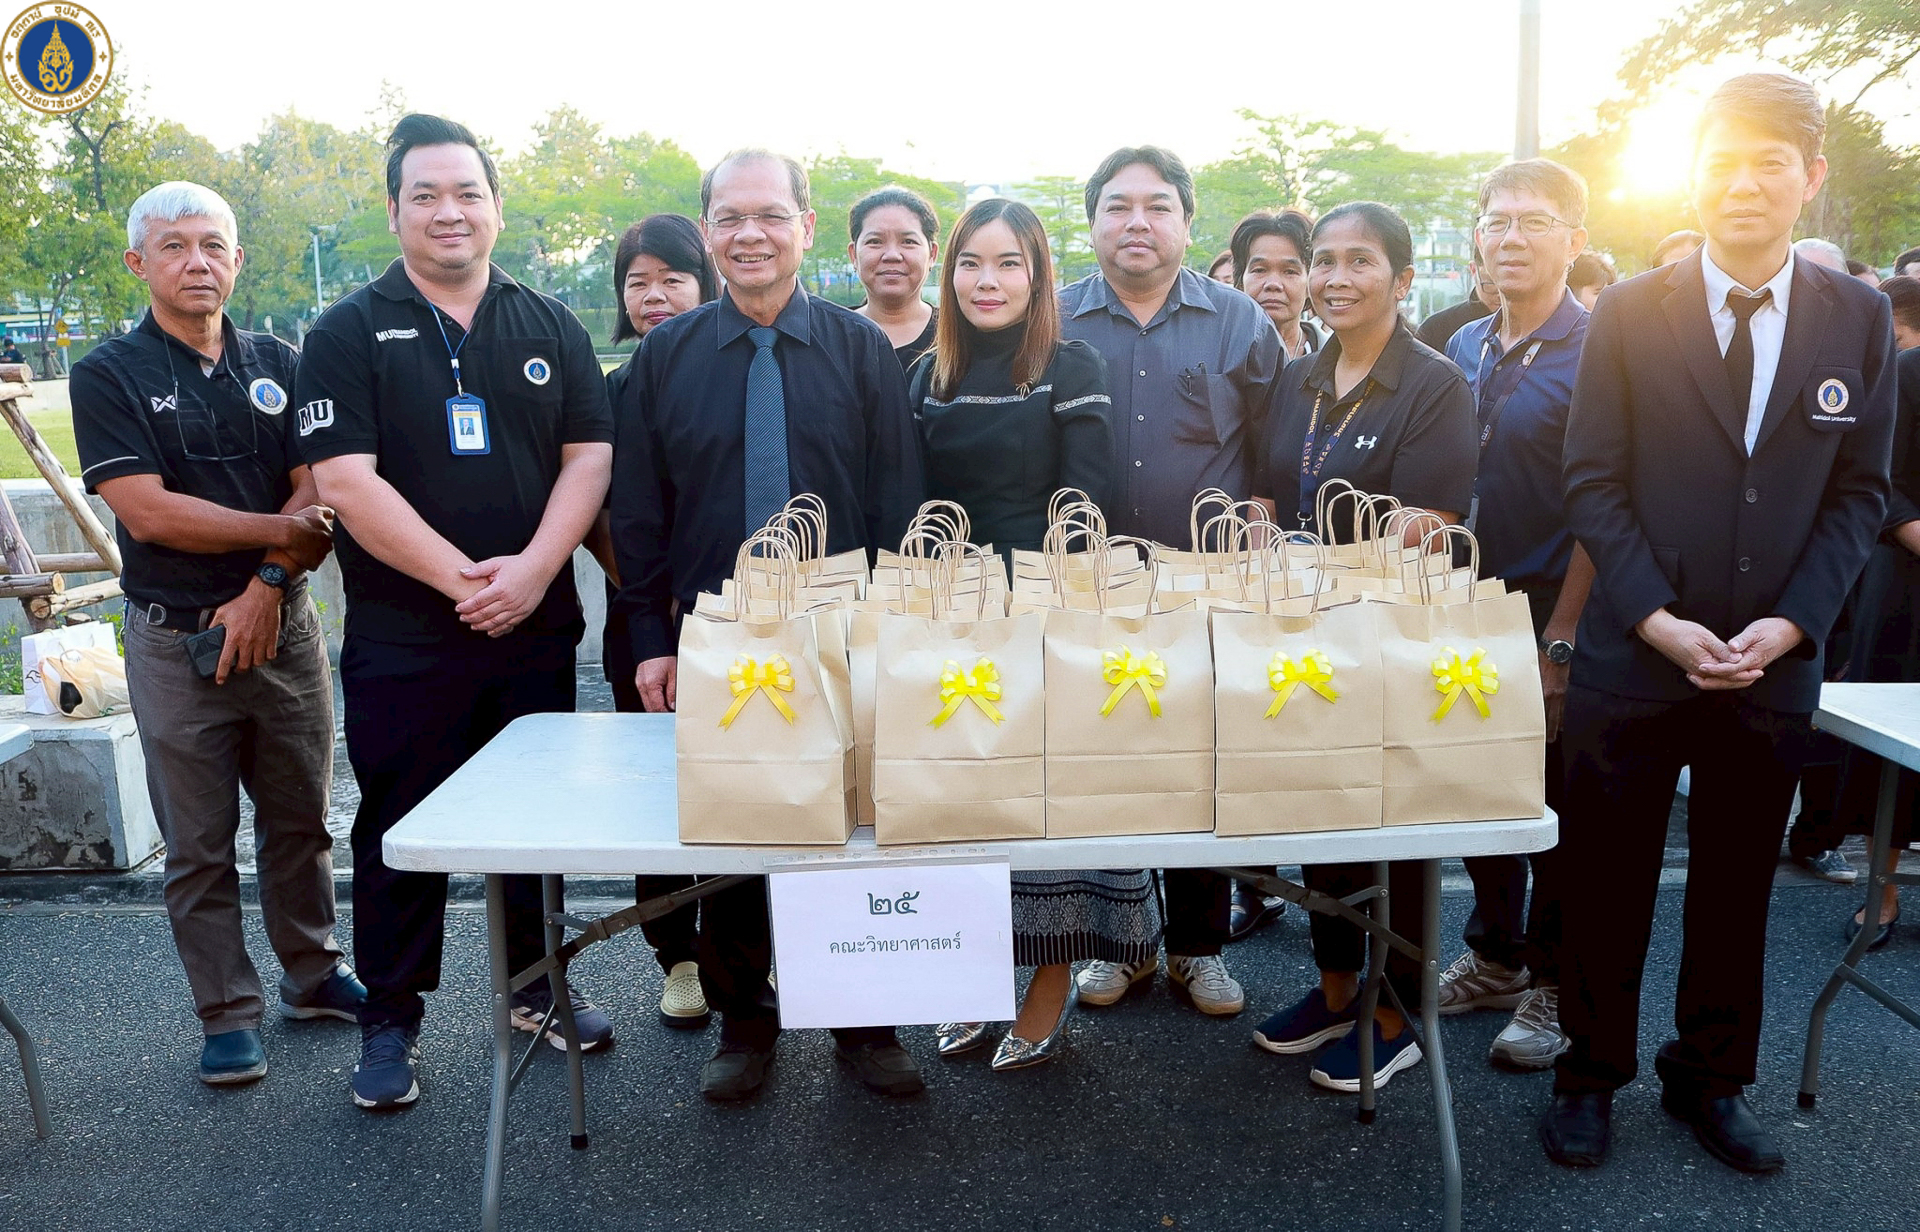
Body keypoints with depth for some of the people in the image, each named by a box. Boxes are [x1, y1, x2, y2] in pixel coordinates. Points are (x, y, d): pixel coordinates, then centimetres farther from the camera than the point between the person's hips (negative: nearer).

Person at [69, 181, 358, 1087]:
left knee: (300, 818, 13)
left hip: (282, 628, 3)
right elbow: (147, 510, -13)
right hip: (175, 641, -3)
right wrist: (281, 530, -12)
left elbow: (316, 493, -1)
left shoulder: (277, 365, 7)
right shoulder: (108, 375, -3)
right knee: (199, 844, 6)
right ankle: (228, 1014, 18)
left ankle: (313, 974, 29)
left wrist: (267, 583, -13)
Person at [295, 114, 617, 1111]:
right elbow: (346, 482, -10)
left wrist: (531, 570, -13)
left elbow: (589, 456, 1)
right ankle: (391, 1020, 22)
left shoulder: (550, 328, 8)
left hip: (536, 627, 3)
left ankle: (538, 985, 31)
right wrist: (462, 579, -16)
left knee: (537, 816, 13)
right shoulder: (349, 335, 0)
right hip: (402, 642, -2)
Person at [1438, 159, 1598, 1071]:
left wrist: (1559, 643, -16)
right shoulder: (1464, 350, 8)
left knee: (1553, 800, 6)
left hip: (1552, 611, -5)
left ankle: (1553, 984, 23)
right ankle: (1493, 955, 32)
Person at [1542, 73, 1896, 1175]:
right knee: (1607, 879, 8)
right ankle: (1591, 1075, 26)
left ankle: (1712, 1078, 33)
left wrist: (1787, 625, -9)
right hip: (1634, 660, -2)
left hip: (1773, 665, 2)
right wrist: (1659, 619, -14)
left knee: (1739, 884, 15)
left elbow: (1859, 494, 3)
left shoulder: (1859, 319, 4)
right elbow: (1594, 485, -5)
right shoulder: (1630, 313, -3)